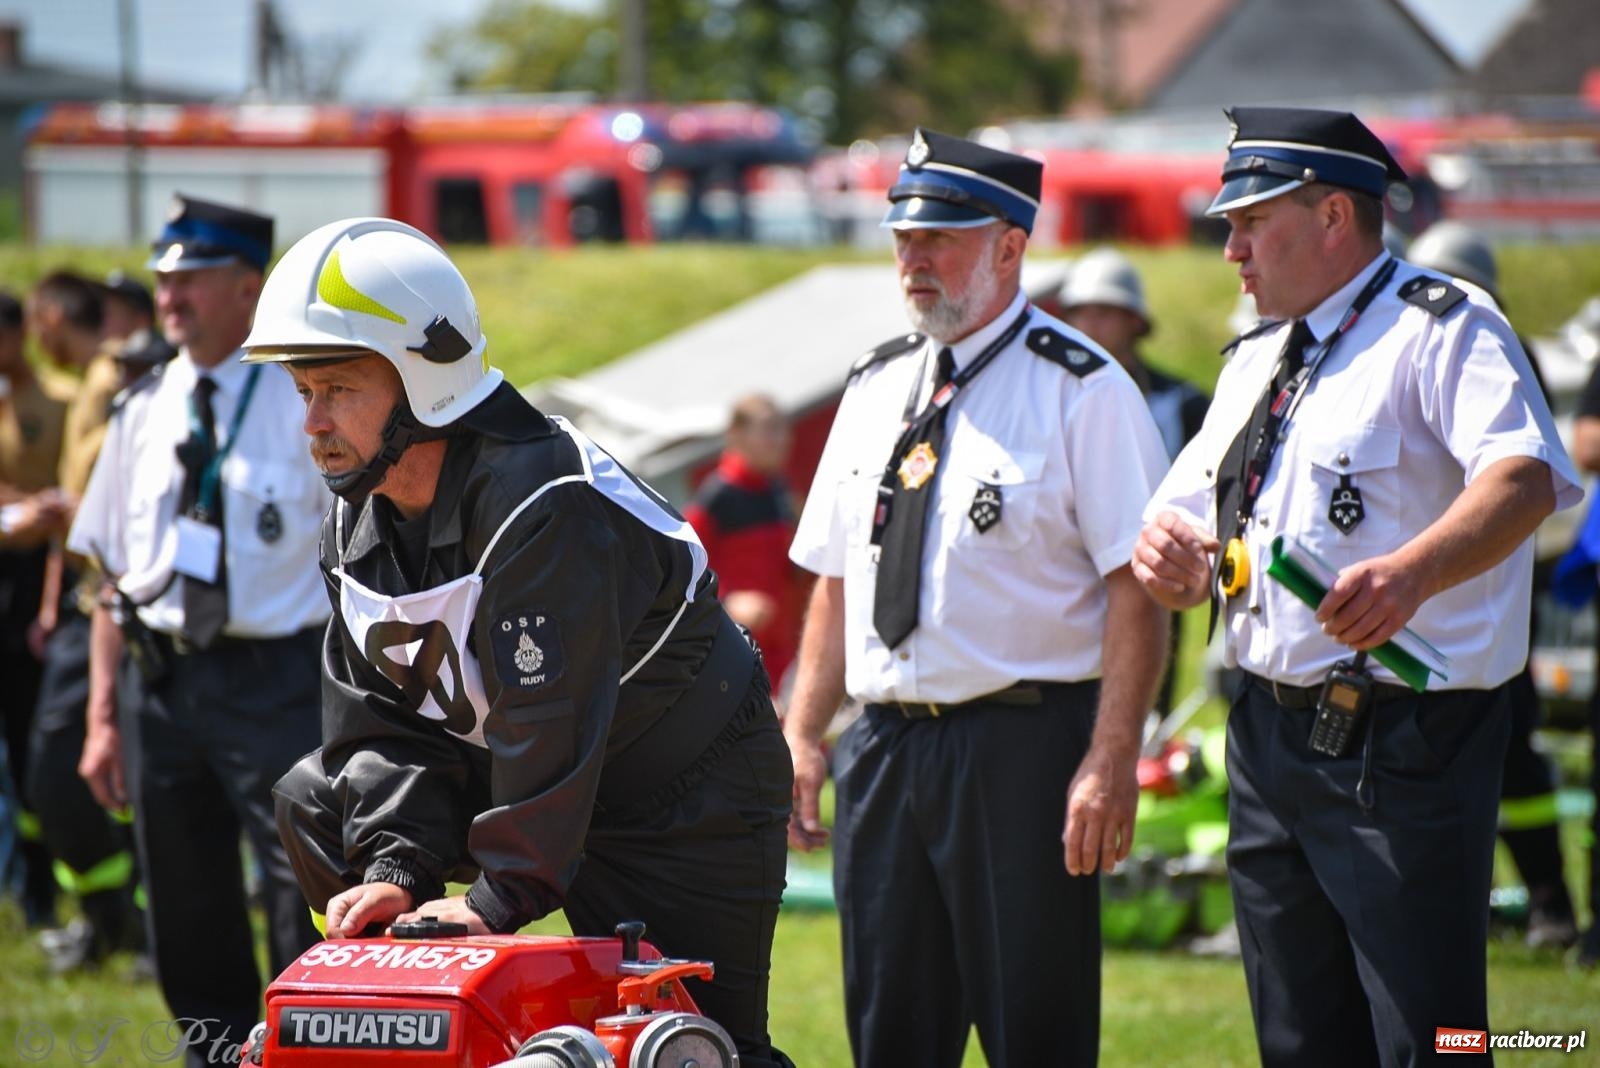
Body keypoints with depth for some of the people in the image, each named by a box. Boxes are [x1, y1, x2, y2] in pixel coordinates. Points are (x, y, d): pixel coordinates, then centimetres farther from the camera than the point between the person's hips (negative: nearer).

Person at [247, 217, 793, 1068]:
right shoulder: (358, 524, -1)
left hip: (688, 803, -9)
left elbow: (550, 719, -31)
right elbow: (377, 713, -2)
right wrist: (396, 869, -17)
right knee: (315, 803, 3)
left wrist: (502, 896, -30)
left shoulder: (541, 505, -30)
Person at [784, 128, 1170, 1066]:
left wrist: (1111, 762, -19)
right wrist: (803, 738, 11)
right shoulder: (876, 387, 15)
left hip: (1022, 747, -6)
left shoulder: (1079, 389, -6)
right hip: (885, 745, 6)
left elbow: (1137, 589, -11)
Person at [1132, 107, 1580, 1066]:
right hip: (1270, 741, 8)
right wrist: (1170, 558, -5)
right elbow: (1186, 528, 21)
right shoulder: (1257, 363, 19)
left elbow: (1526, 479, -27)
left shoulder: (1442, 328, -8)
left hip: (1400, 754, -8)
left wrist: (1413, 572, -46)